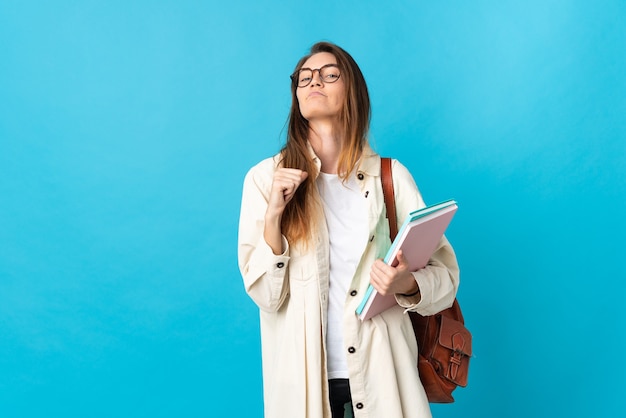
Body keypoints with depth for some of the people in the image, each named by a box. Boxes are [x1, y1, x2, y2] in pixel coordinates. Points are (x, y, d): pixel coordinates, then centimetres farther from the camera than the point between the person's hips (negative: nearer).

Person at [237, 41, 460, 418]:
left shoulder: (391, 177, -4)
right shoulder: (265, 178, -4)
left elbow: (445, 275, -2)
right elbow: (266, 295, -8)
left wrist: (408, 285, -22)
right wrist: (274, 213, -20)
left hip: (379, 374, 0)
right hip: (304, 376, 0)